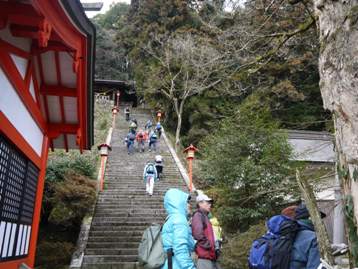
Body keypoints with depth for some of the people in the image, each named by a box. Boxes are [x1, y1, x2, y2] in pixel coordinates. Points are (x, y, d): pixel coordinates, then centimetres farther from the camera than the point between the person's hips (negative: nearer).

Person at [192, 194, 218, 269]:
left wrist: (214, 247, 13)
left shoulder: (205, 217, 22)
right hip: (204, 257, -10)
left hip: (210, 257, 10)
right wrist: (209, 247, -16)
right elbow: (198, 235, -22)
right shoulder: (198, 215, -9)